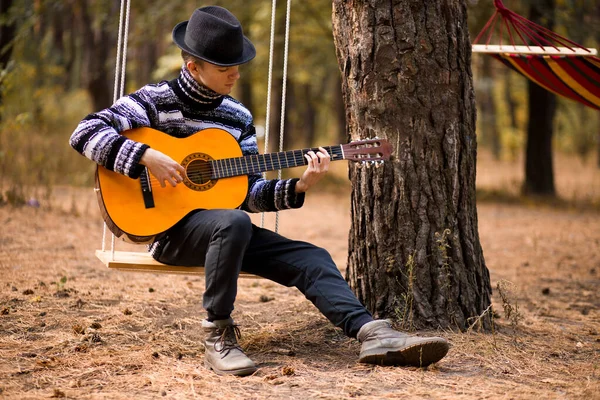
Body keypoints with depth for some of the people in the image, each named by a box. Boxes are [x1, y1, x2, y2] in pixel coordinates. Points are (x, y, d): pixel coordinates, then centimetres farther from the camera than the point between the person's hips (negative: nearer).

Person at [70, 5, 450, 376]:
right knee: (233, 223, -37)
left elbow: (250, 193, 9)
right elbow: (85, 132, -16)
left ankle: (372, 334, -23)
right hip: (171, 226, -6)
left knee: (310, 258, -12)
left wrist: (300, 186, -7)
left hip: (227, 227, 6)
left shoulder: (238, 116, 10)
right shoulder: (157, 100, -5)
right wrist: (147, 156, -27)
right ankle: (218, 336, -25)